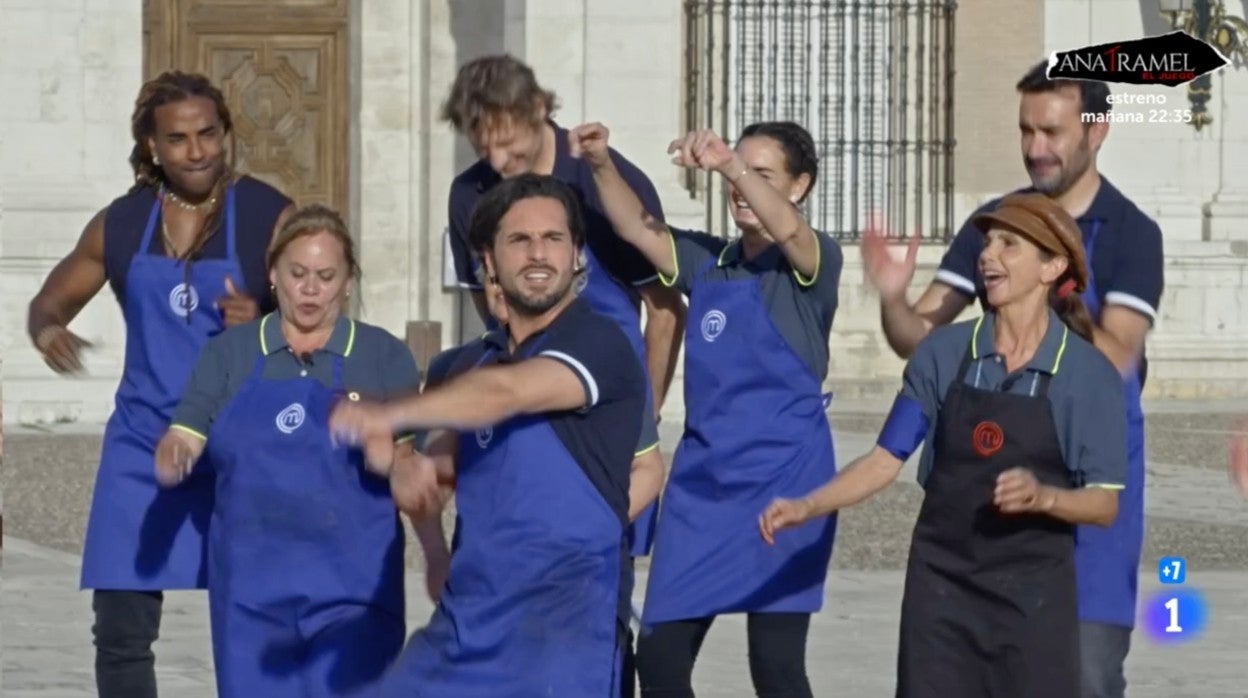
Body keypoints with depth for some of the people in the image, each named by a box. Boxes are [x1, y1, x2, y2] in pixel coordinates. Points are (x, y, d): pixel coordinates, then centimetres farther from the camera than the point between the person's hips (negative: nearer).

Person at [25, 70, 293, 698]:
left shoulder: (269, 217, -6)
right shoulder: (120, 224, 4)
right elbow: (50, 301, 14)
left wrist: (263, 326, -28)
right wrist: (46, 331, -10)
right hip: (142, 448, 3)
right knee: (121, 628, 1)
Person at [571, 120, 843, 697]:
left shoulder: (813, 262, -3)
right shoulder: (708, 261, 13)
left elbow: (786, 229, -24)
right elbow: (638, 230, 1)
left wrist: (730, 164, -39)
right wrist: (602, 166, -16)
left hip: (783, 481, -6)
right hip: (699, 482, 6)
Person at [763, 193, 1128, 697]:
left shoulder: (1087, 373, -6)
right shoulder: (944, 353, 1)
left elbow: (1104, 504, -5)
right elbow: (887, 459, 3)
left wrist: (1043, 496, -24)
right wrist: (806, 508, -10)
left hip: (1033, 597, -2)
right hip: (941, 586, 2)